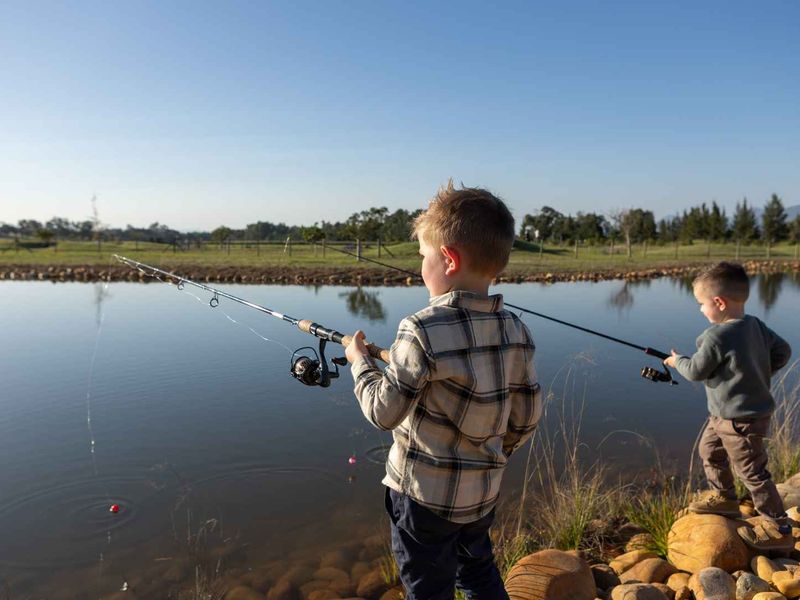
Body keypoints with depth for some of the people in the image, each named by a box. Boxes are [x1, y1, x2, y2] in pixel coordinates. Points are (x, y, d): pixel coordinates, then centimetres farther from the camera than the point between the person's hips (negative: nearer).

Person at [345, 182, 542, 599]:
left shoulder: (422, 331, -25)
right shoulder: (516, 332, -7)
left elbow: (383, 411, -17)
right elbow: (527, 417, 1)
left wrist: (360, 361, -1)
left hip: (424, 495, -5)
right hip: (484, 493, 6)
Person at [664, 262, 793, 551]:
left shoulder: (717, 337, -27)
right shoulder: (756, 325, -2)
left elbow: (696, 371, -15)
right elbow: (783, 351, 8)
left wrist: (677, 360, 4)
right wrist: (758, 372, 12)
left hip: (740, 419, -10)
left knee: (752, 472, 3)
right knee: (709, 450, 25)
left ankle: (778, 529, 15)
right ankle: (724, 498, 42)